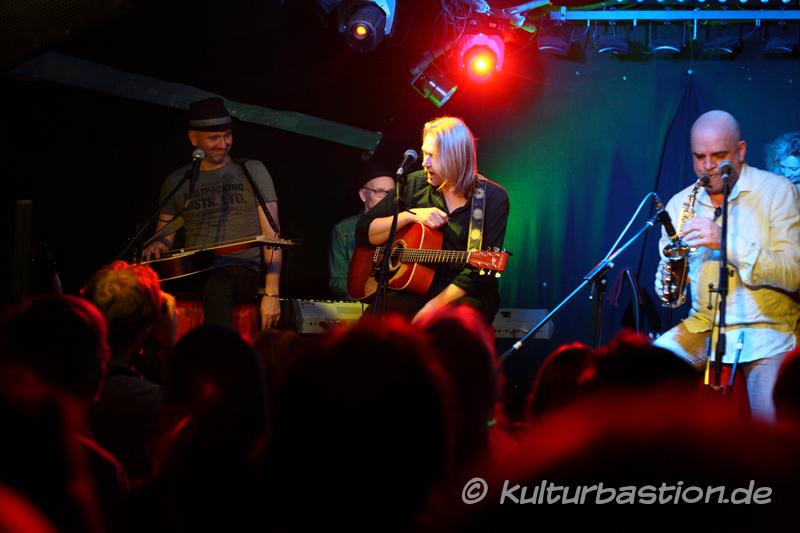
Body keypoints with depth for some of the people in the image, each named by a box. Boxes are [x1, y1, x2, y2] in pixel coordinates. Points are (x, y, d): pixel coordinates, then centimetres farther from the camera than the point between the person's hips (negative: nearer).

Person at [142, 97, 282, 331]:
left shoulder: (252, 171, 8)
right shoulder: (176, 182, 15)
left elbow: (271, 236, 3)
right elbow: (165, 237, 21)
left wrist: (271, 293, -9)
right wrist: (157, 245, -6)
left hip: (241, 270, -3)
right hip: (192, 272, 3)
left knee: (216, 287, -40)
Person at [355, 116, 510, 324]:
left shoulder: (492, 197, -2)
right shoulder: (414, 184, 8)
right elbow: (363, 233, 8)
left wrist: (433, 306, -17)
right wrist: (411, 215, -7)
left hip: (463, 295, -2)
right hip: (414, 289, 2)